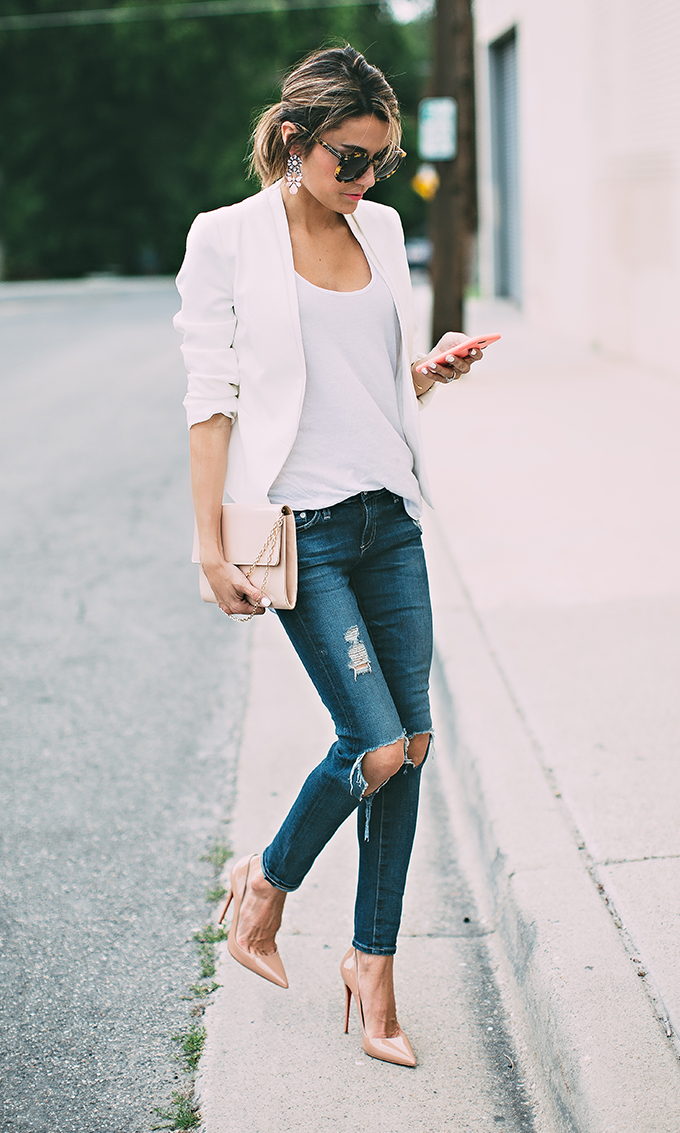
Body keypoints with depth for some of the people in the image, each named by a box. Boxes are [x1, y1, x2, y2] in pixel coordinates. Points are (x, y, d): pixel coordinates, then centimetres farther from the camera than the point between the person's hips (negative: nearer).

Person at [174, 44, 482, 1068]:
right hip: (300, 524, -6)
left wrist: (435, 370, -2)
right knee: (377, 744, -11)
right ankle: (267, 883, 18)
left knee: (410, 742, 4)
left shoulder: (381, 229, 12)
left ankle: (374, 962, 19)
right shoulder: (228, 238, -5)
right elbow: (210, 398, -6)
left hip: (389, 517, 6)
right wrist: (211, 544, -9)